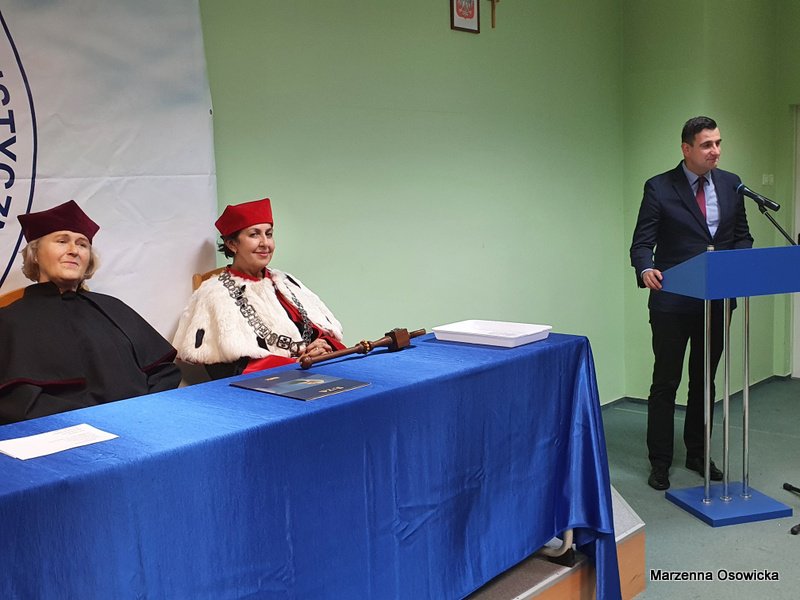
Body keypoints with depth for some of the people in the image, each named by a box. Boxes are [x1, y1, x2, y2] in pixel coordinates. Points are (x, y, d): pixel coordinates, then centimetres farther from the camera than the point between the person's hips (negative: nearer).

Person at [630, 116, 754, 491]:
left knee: (704, 381, 15)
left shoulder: (731, 184, 6)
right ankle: (660, 462, 14)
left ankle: (697, 453, 29)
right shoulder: (659, 188, -7)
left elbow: (742, 236, 11)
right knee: (666, 382, 3)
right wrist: (646, 270, -31)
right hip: (672, 302, -4)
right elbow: (642, 243, -10)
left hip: (717, 301, 4)